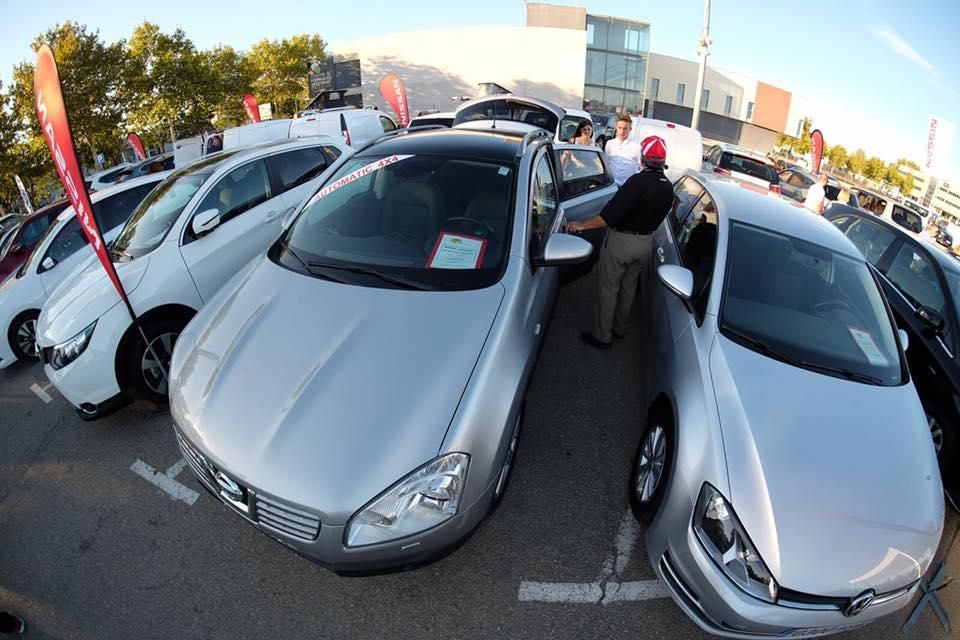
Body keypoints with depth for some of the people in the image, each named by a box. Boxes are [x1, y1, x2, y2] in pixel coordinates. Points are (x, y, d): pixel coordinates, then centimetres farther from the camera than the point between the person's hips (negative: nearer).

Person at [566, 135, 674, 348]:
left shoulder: (639, 181, -23)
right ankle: (619, 328, 36)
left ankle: (602, 336, 12)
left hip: (621, 240, -7)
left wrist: (581, 225, -22)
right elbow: (657, 218, 12)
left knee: (608, 288, 4)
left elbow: (611, 214, -28)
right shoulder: (668, 187, 1)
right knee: (628, 286, 21)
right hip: (645, 242, 8)